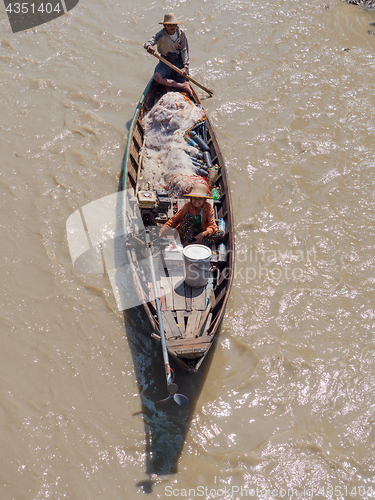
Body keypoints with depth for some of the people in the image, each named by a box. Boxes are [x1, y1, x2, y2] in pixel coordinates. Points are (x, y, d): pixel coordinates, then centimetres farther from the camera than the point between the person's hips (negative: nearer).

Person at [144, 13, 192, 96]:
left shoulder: (181, 34, -7)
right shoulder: (161, 35, -16)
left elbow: (184, 50, -6)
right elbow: (147, 43, -28)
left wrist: (185, 66, -19)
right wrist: (148, 46, -55)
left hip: (179, 60, 1)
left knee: (184, 81, -18)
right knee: (157, 77, -30)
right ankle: (183, 86, -29)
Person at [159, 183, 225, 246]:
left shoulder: (208, 207, -10)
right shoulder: (187, 206, -11)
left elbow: (212, 226, -15)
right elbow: (175, 220, -6)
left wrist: (204, 233, -35)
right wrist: (166, 227, -25)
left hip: (199, 234, 2)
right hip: (187, 234, -2)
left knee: (221, 233, -23)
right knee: (189, 216, -30)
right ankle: (186, 242, -23)